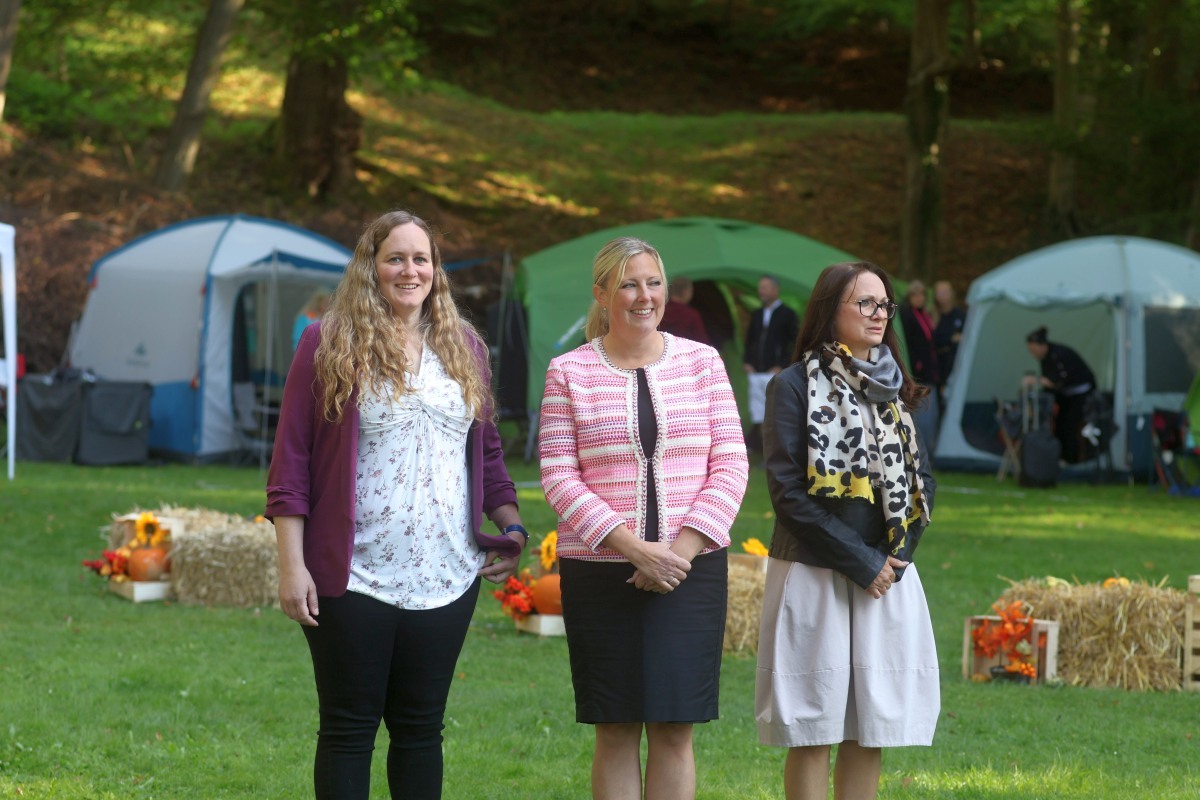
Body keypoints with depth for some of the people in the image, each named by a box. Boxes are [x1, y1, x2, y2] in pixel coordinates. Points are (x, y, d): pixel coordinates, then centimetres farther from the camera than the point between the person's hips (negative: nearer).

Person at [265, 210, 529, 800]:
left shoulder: (463, 347, 11)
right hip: (354, 576, -4)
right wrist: (291, 565, -9)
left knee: (420, 727, 9)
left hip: (445, 574, 4)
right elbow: (290, 460, -4)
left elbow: (487, 450, 21)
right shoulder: (328, 345, -3)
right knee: (349, 728, 2)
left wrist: (511, 525, 8)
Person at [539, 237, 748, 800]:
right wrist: (633, 548, -14)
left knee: (674, 731, 1)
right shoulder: (569, 373, 2)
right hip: (599, 571, -1)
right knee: (616, 732, 2)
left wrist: (684, 548, -10)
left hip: (691, 569, 1)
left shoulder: (702, 362, 6)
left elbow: (730, 465, 2)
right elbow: (558, 477, -3)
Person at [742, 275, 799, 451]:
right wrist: (746, 362, 8)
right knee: (757, 418, 6)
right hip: (755, 374, 6)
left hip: (775, 374, -6)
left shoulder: (787, 314, -1)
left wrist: (782, 366, -11)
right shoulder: (757, 314, 17)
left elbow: (796, 344, -5)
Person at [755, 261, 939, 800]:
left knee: (870, 730, 6)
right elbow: (788, 491, -10)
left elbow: (923, 483, 11)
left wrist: (894, 559, -5)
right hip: (815, 576, -5)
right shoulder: (795, 386, -3)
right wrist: (860, 562, -14)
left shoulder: (894, 390, 13)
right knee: (812, 731, -3)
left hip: (887, 576, 5)